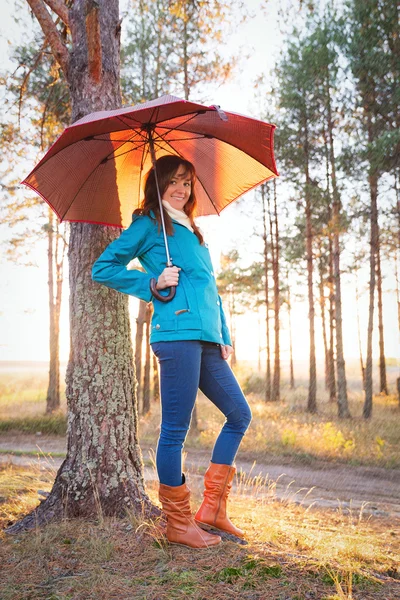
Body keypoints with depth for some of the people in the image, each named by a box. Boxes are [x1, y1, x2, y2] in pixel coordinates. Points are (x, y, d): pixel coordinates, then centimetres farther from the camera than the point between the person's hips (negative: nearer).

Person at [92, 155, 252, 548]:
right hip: (178, 333, -9)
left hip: (206, 339, 9)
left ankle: (211, 507, 18)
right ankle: (179, 523, 9)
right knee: (175, 428, -3)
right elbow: (102, 268, 1)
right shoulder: (148, 224, 5)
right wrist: (153, 283, -7)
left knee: (240, 416, 12)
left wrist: (224, 336, 17)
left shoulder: (193, 232, 26)